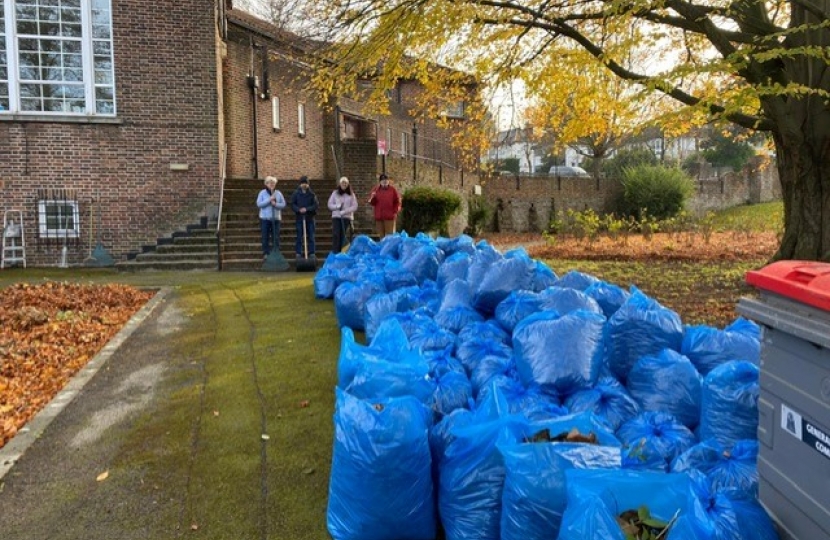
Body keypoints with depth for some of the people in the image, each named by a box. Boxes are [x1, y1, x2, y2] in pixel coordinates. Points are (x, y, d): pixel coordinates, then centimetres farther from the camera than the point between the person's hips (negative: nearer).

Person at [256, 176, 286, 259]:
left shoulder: (278, 193, 6)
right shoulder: (262, 193, 1)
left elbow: (283, 204, 4)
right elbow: (259, 204, -9)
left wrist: (275, 204, -14)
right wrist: (269, 200, -15)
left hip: (276, 218, 2)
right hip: (265, 218, -1)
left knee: (276, 237, 1)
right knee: (265, 237, 1)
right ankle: (266, 253, 9)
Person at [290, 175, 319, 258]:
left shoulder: (311, 194, 1)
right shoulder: (296, 193, 2)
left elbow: (316, 205, -3)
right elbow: (292, 204, 2)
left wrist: (307, 209, -15)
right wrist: (299, 209, -16)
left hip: (310, 217, 0)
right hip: (299, 217, 0)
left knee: (311, 236, 3)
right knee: (299, 236, 2)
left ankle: (312, 253, 8)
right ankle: (298, 253, 8)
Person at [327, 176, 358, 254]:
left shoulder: (351, 195, 5)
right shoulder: (335, 193, 7)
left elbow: (354, 206, -2)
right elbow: (330, 205, 5)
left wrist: (344, 211, -13)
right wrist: (338, 206, -13)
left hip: (347, 217, 0)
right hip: (336, 217, 0)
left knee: (343, 235, -1)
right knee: (336, 235, -10)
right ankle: (334, 252, -9)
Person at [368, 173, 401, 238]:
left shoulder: (392, 189, 2)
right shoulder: (376, 189, 7)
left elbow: (397, 201, 5)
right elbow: (372, 203, 8)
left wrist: (395, 211, -3)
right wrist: (372, 198, -12)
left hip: (389, 216, -2)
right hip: (379, 217, 3)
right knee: (381, 235, 6)